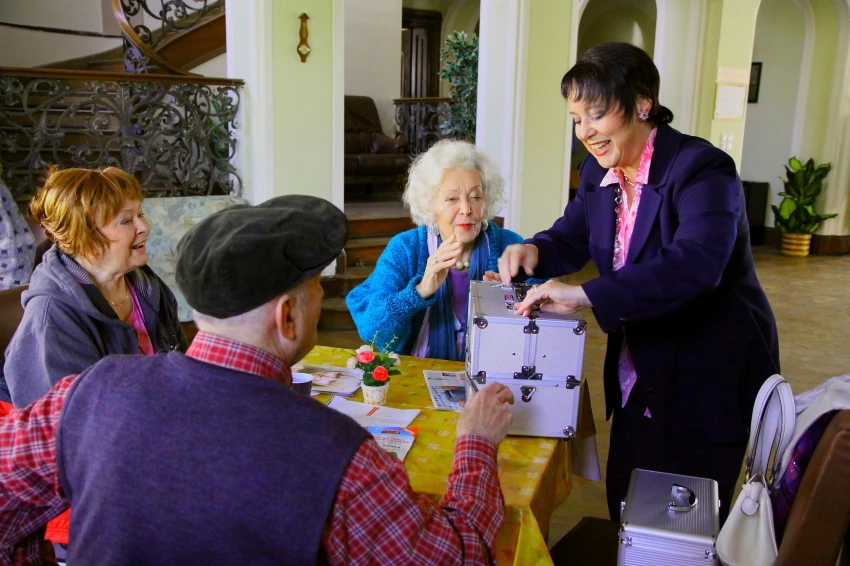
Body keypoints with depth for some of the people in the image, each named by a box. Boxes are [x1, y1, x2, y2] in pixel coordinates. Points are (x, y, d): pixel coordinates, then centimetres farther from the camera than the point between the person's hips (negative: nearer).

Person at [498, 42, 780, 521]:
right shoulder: (599, 173, 1)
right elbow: (574, 237, 11)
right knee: (626, 510, 18)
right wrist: (535, 251, -12)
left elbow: (695, 264, -37)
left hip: (709, 377, -7)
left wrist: (586, 295, -43)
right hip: (639, 376, 7)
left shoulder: (702, 169, -23)